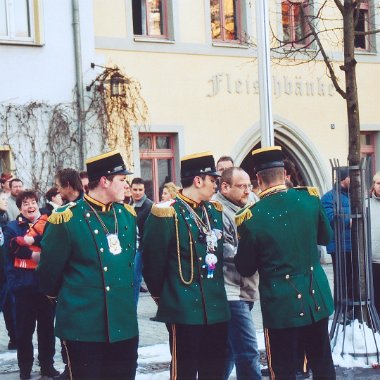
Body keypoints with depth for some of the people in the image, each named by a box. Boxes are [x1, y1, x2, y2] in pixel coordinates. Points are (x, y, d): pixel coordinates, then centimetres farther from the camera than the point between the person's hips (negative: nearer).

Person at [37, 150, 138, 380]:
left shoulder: (127, 214, 7)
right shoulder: (66, 219, -12)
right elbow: (49, 272, -1)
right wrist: (60, 298, 14)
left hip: (124, 324, 6)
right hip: (84, 328, -6)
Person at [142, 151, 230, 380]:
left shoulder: (214, 211, 11)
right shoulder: (167, 214, -11)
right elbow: (153, 262, -8)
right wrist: (162, 297, 3)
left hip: (217, 308, 7)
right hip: (185, 311, -7)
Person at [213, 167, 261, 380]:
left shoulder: (242, 210, 18)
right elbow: (225, 252, -21)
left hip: (243, 291, 10)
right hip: (231, 293, -10)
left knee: (229, 350, 15)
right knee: (248, 353, -11)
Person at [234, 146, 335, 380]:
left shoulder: (251, 217, -14)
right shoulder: (310, 198, -5)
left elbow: (245, 269, -3)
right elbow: (326, 237, 13)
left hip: (281, 304, -3)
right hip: (317, 298, 4)